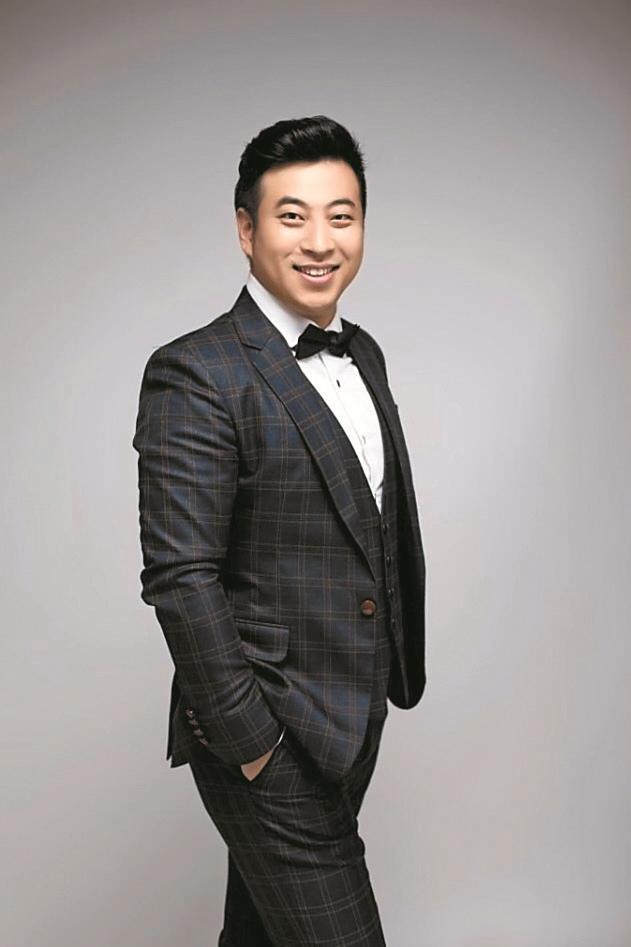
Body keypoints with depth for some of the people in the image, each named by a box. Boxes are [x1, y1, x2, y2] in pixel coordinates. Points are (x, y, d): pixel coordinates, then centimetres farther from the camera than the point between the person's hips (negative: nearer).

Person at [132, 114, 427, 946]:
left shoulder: (363, 355, 8)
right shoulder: (196, 374, -18)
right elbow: (181, 579, -21)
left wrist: (397, 668, 15)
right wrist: (252, 743, -18)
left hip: (356, 718, 8)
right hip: (271, 737, -7)